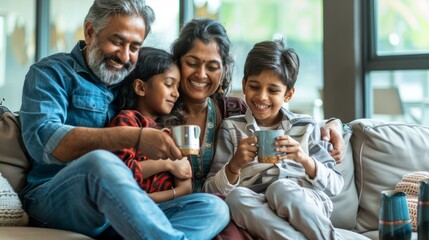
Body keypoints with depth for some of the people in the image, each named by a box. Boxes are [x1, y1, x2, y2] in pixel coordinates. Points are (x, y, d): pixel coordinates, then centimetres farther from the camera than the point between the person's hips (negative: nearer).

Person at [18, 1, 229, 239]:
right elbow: (42, 139, -17)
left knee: (214, 207, -18)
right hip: (55, 201, -5)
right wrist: (133, 138, -26)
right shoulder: (50, 72, 3)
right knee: (101, 162, -37)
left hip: (123, 211, 5)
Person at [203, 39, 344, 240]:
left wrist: (306, 160, -10)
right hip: (258, 212, 1)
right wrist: (235, 165, -13)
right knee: (235, 197, -32)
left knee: (281, 188, -33)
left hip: (307, 206, -1)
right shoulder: (231, 128, 14)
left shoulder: (306, 127, 15)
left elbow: (335, 186, 9)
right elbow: (211, 192, 6)